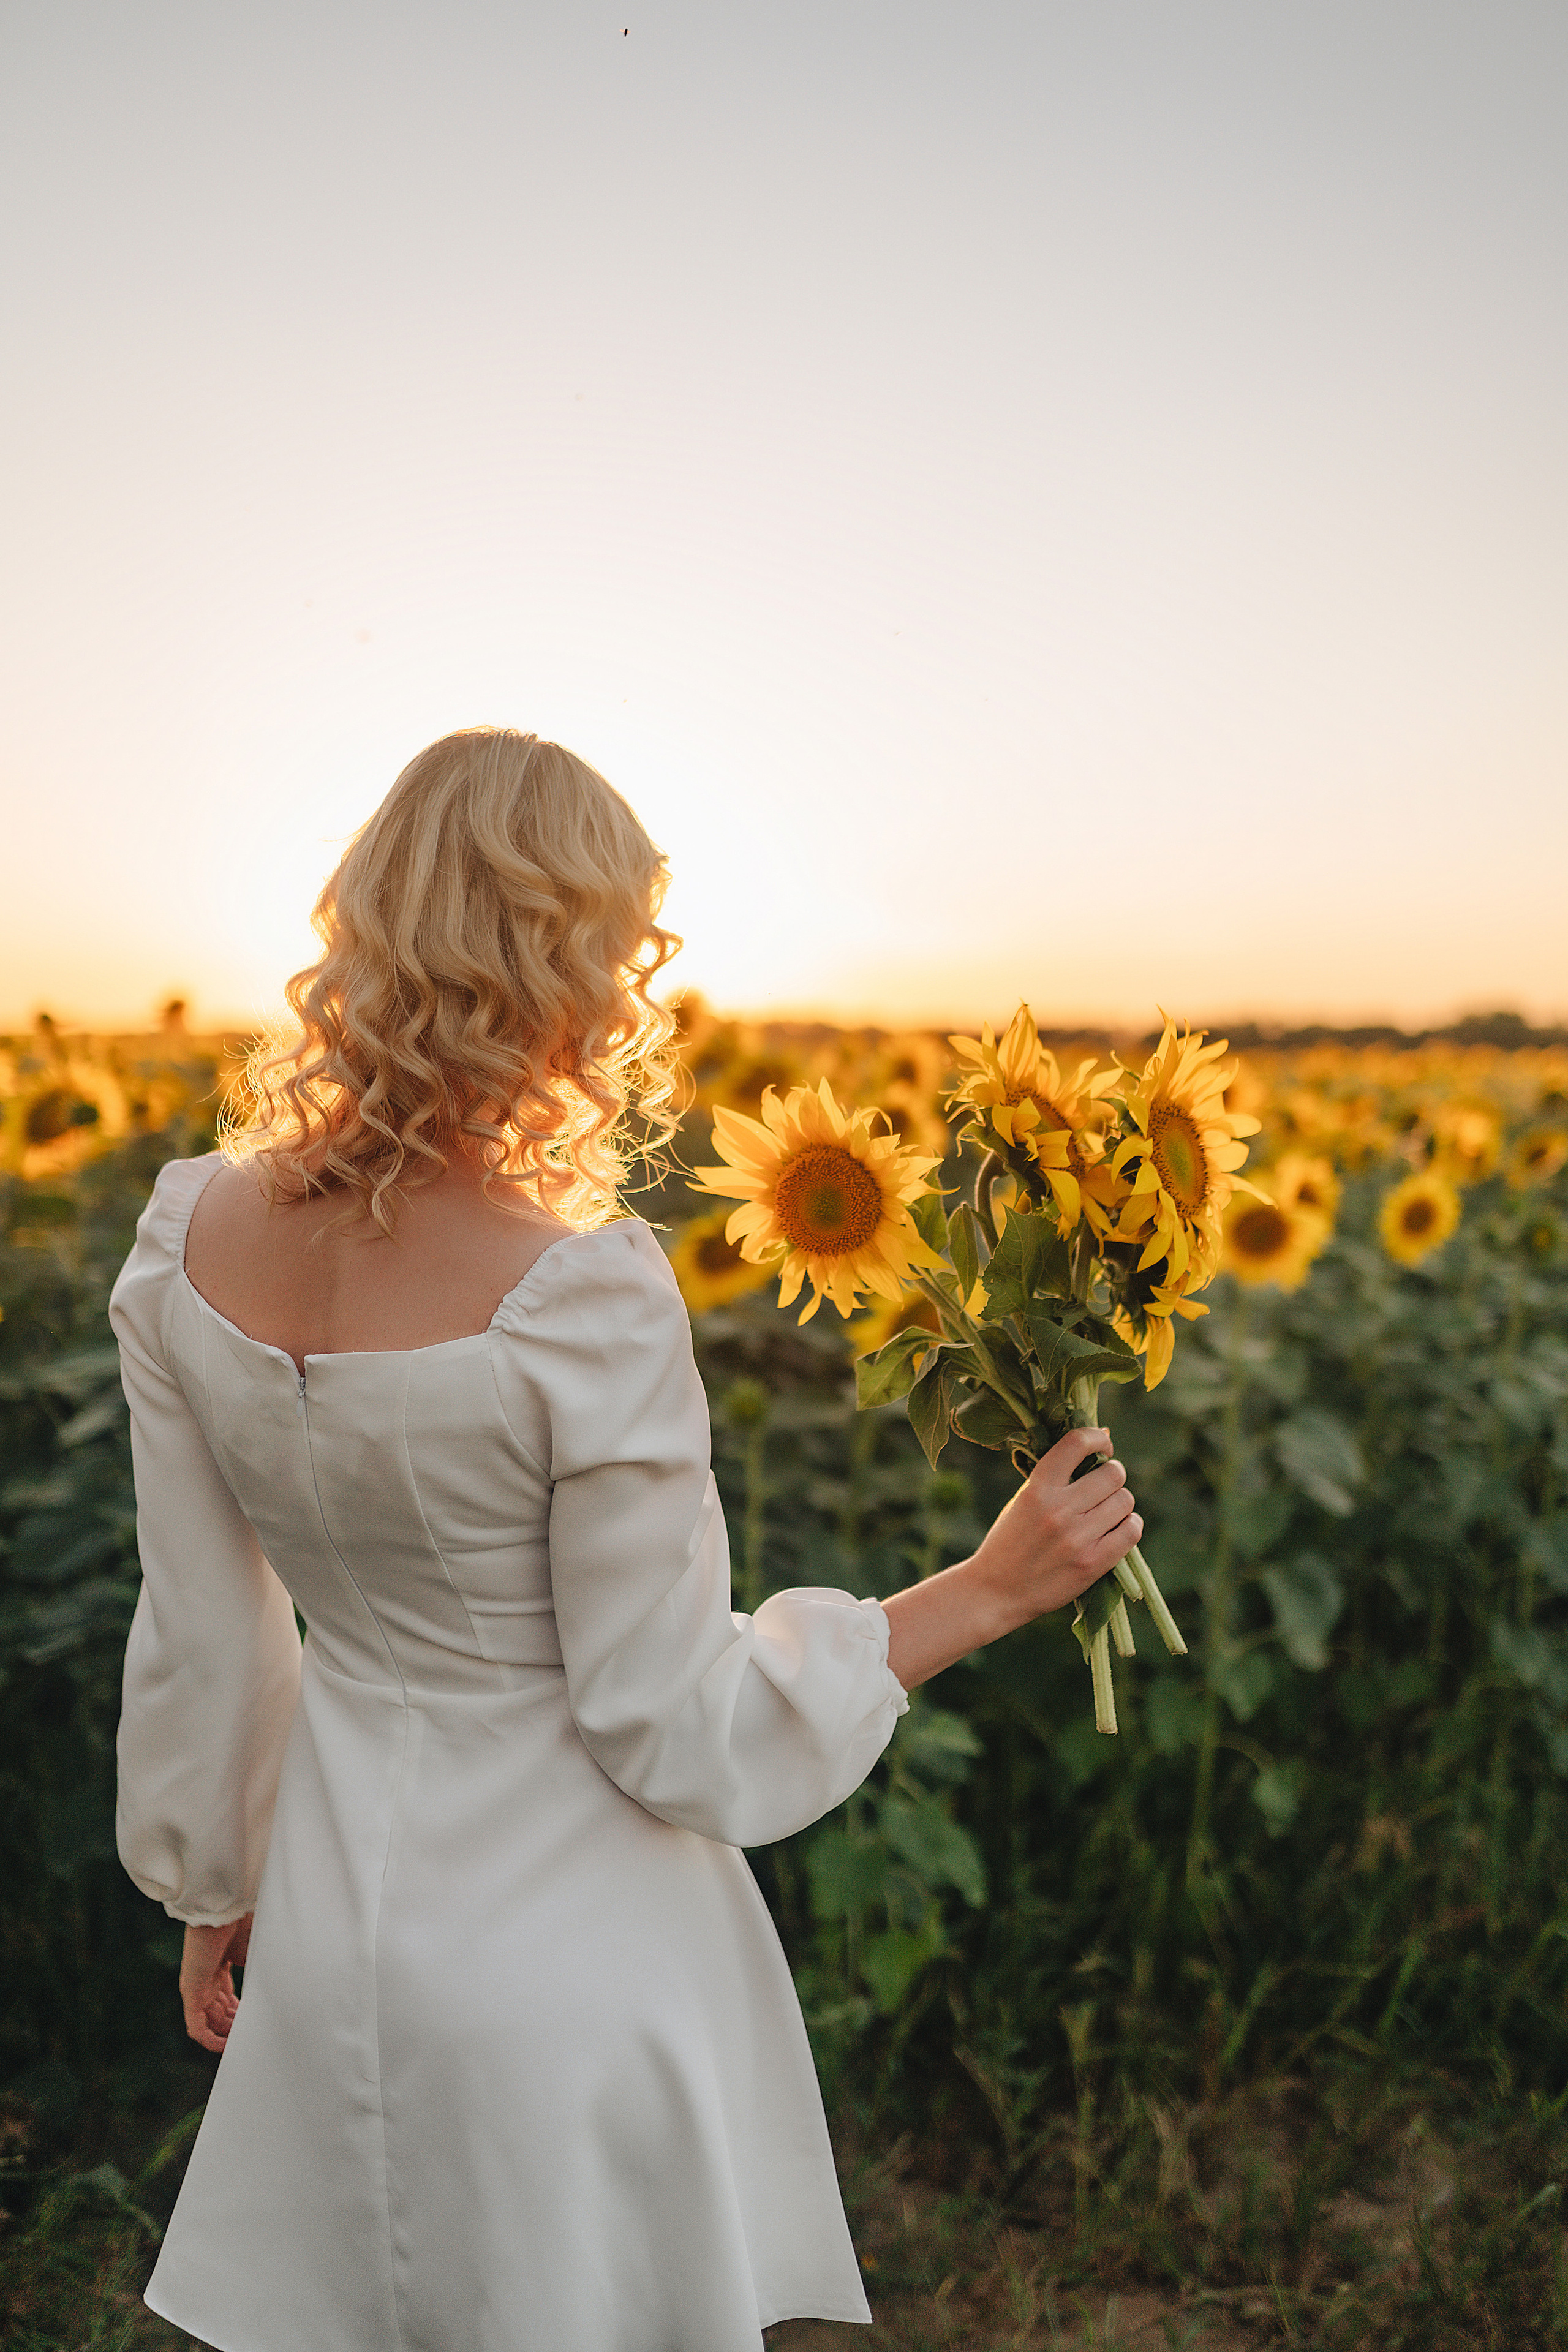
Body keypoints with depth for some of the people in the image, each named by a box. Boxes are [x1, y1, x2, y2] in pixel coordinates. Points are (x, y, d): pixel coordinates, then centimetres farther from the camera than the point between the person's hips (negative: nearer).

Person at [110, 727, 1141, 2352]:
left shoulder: (190, 1239, -11)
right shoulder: (581, 1301, -30)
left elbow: (200, 1640, 0)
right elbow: (670, 1730, -19)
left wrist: (216, 1888, 16)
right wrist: (988, 1589, -12)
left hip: (337, 1920, 6)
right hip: (574, 1956, -5)